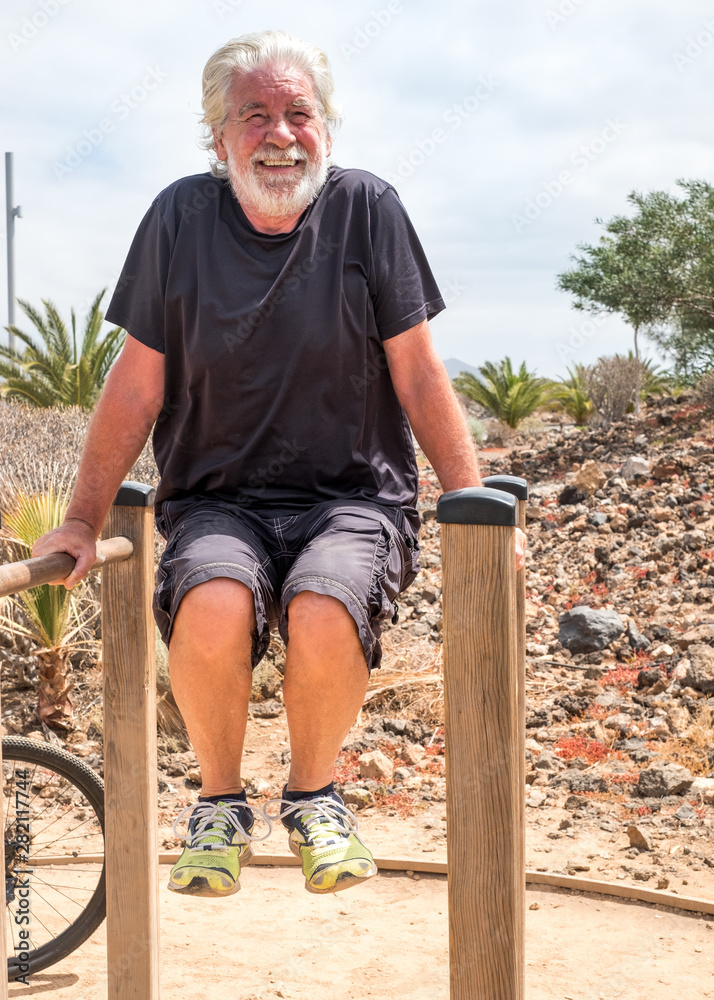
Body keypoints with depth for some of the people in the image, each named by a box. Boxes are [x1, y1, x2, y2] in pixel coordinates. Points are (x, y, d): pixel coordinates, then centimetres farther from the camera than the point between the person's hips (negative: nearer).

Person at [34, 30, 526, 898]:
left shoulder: (366, 208, 1)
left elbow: (420, 377, 2)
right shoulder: (181, 217, 2)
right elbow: (137, 384, 5)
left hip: (353, 495, 0)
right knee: (214, 609, -32)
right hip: (216, 500, 1)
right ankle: (220, 801, -1)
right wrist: (82, 520, 2)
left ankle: (313, 794, 2)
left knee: (323, 615, -32)